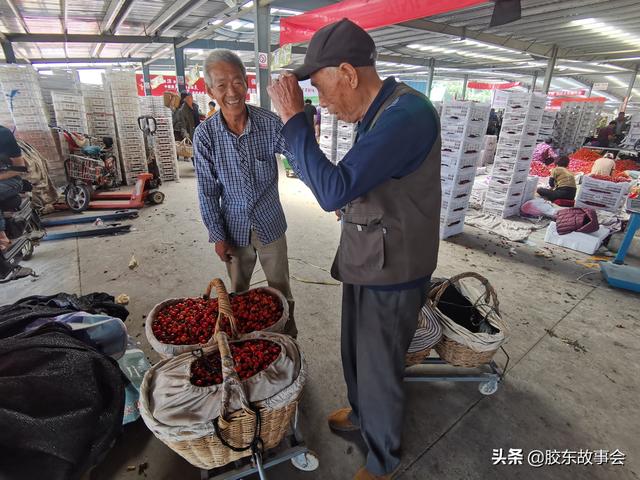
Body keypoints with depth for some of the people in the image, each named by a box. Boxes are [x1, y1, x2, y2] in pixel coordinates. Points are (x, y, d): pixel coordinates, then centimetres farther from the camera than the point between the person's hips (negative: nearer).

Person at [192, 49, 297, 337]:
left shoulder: (269, 123, -13)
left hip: (270, 224, 0)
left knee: (280, 287, 16)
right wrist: (217, 236, -5)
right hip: (234, 228, 1)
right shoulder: (205, 135, -11)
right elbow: (208, 191, -6)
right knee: (238, 290, 21)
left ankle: (289, 335, 39)